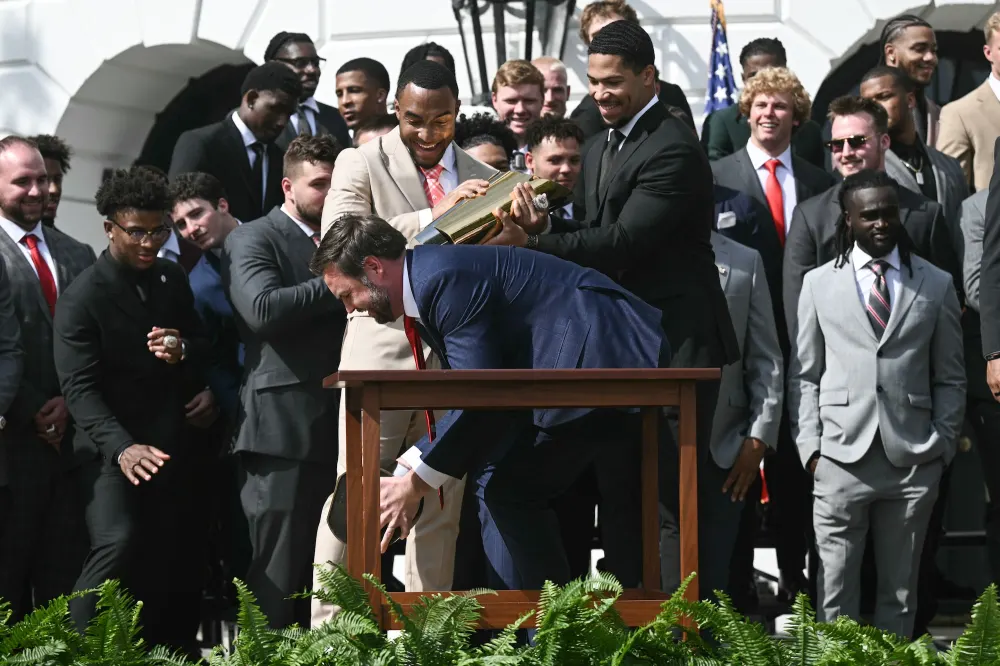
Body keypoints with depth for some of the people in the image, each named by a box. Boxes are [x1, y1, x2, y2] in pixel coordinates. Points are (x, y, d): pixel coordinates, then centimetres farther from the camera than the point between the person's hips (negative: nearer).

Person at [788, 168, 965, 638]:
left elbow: (951, 379, 11)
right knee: (835, 589, -1)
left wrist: (942, 445, 1)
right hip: (841, 459, -1)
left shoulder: (936, 285, 9)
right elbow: (804, 374, 8)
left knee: (900, 589, 7)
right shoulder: (819, 284, 9)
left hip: (913, 462, 1)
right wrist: (811, 447, -2)